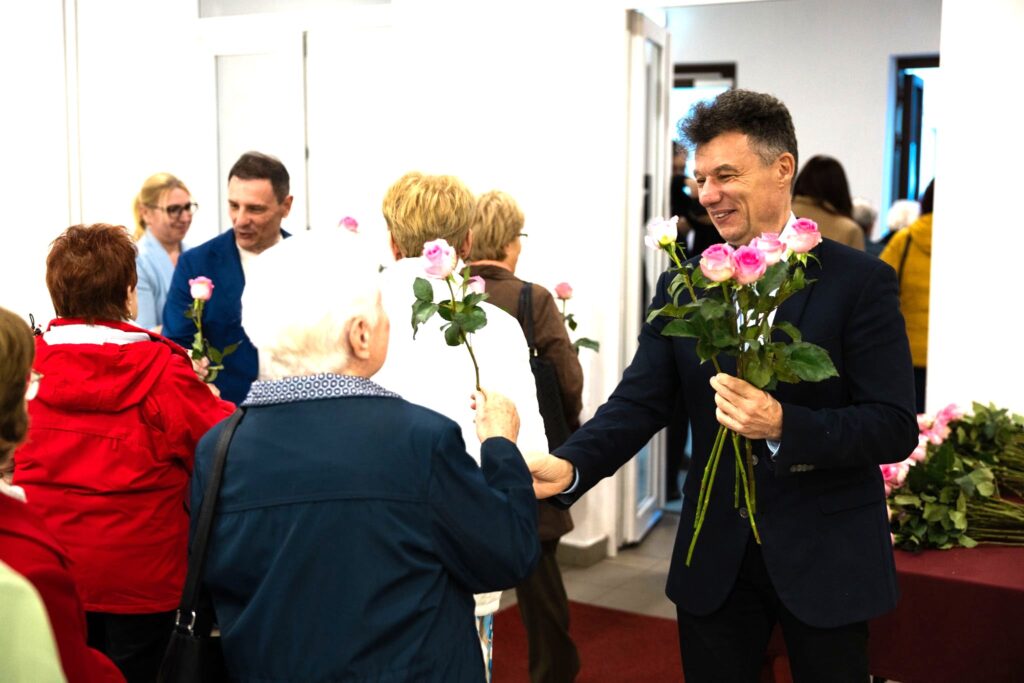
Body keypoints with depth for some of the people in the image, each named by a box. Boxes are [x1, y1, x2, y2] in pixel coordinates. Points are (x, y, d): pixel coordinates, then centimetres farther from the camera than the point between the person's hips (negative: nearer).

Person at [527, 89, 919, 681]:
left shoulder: (860, 281, -9)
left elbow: (896, 427, -13)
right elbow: (639, 403, -5)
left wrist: (784, 425, -28)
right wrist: (570, 465, -24)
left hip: (827, 559, -2)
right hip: (716, 559, 3)